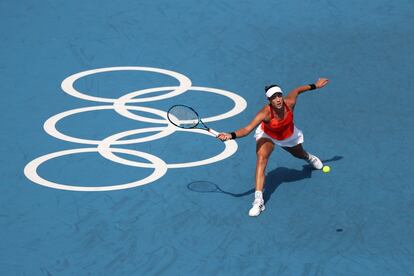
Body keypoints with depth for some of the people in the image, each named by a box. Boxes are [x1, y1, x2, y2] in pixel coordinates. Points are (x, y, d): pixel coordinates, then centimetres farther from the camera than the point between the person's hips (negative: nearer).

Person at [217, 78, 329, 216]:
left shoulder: (289, 102, -35)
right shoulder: (265, 113, -42)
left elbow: (297, 90, -13)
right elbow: (247, 129, -51)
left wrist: (314, 86, 3)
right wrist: (231, 135, -69)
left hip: (289, 135, 3)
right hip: (267, 135, -3)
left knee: (300, 154, 31)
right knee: (261, 158, -30)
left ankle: (309, 158, 74)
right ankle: (258, 200, -33)